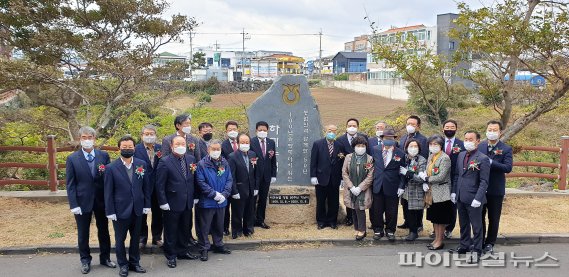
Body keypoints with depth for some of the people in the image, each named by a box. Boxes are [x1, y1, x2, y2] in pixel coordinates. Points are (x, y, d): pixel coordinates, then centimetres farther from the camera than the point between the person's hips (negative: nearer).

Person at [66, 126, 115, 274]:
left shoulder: (104, 156, -2)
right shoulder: (72, 159, -6)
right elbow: (70, 184, -6)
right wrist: (73, 205, -11)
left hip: (102, 200, 1)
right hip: (82, 201, -1)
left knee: (104, 231, 14)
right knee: (83, 233, 12)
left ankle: (105, 258, 30)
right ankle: (85, 260, 28)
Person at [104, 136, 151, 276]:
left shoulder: (142, 164, -1)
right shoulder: (111, 167, -10)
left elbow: (146, 186, 4)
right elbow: (108, 192, -7)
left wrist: (147, 205, 2)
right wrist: (110, 211, -9)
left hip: (137, 209, 3)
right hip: (120, 209, -3)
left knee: (136, 238, 15)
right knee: (120, 239, 11)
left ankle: (134, 262, 30)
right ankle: (123, 264, 27)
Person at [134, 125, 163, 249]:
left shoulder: (161, 148, 3)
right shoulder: (136, 149, -5)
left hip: (157, 186, 2)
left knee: (158, 213, 11)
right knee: (141, 213, 10)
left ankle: (157, 237, 24)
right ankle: (142, 238, 23)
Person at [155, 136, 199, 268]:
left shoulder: (191, 159, 5)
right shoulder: (165, 162, -11)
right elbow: (160, 185, -11)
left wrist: (195, 196, 7)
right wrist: (163, 202, -14)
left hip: (188, 202, 5)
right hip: (172, 204, -5)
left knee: (185, 229, 17)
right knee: (171, 231, 7)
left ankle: (183, 251, 31)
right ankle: (170, 256, 20)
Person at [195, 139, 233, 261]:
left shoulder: (224, 163, 3)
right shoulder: (202, 164, -10)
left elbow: (229, 180, 4)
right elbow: (201, 183, -14)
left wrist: (224, 194, -9)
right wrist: (214, 194, -17)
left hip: (221, 201, 5)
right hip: (207, 201, -4)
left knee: (219, 225, 18)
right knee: (205, 226, 3)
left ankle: (218, 245, 33)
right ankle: (204, 249, 13)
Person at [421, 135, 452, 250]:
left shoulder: (445, 158, -15)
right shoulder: (431, 156, 10)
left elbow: (441, 177, -21)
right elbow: (427, 172, 13)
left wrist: (426, 179, -12)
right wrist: (425, 184, -5)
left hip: (441, 193, -8)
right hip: (431, 192, 8)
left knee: (440, 219, 3)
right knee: (434, 218, 15)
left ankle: (440, 241, 13)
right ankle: (436, 238, 26)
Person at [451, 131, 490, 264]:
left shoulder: (483, 159, -11)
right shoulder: (461, 155, 9)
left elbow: (484, 182, -14)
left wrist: (478, 199, -19)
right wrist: (454, 191, 10)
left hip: (473, 199, -6)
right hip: (460, 197, 7)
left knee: (476, 226, 3)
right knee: (463, 224, 19)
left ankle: (476, 251, 13)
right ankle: (464, 246, 32)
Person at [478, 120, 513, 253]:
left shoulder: (506, 149, -6)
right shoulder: (480, 146, 3)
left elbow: (508, 168, -18)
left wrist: (491, 162, -26)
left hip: (496, 190, -2)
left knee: (493, 219, 10)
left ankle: (490, 243, 23)